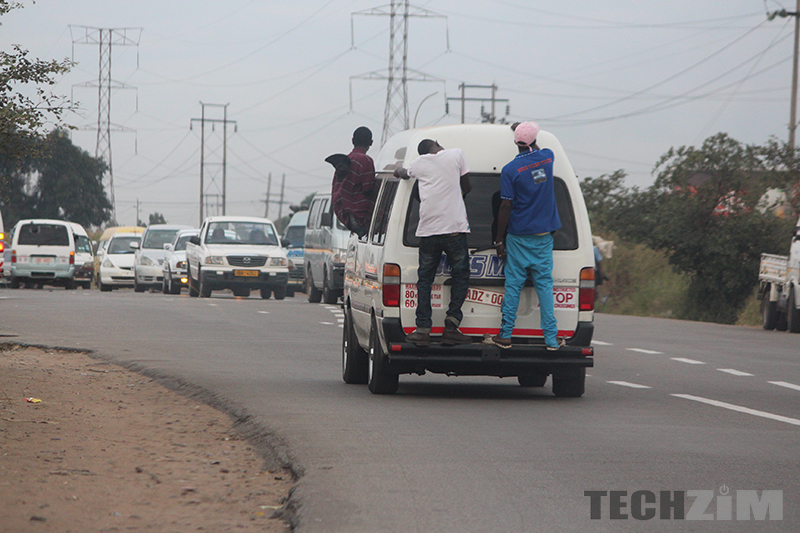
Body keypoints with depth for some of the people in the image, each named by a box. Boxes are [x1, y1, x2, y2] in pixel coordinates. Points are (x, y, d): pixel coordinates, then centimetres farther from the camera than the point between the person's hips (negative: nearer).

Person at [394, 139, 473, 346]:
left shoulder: (418, 163, 13)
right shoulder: (456, 154, 6)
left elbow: (404, 174, 36)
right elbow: (466, 187, 14)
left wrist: (398, 171, 59)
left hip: (428, 229, 2)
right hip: (454, 227, -2)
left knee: (424, 279, 9)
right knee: (460, 276, 10)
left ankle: (423, 329, 1)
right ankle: (451, 325, -3)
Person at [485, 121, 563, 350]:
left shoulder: (510, 170, -12)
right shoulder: (547, 158, -1)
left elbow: (506, 207, -11)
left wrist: (499, 239, -4)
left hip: (519, 237, -3)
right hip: (544, 235, 3)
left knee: (513, 284, 3)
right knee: (544, 284, 4)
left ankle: (505, 335, 4)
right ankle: (551, 338, 1)